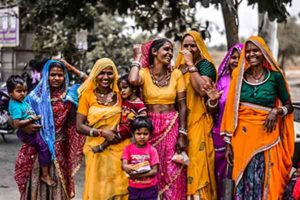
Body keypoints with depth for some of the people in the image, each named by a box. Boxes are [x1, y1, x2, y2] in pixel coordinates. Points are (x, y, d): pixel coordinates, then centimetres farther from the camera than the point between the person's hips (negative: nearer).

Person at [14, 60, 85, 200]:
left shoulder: (70, 96, 3)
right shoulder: (36, 96, -1)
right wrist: (24, 126, -17)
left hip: (59, 150, 1)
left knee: (58, 186, 6)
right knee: (36, 184, 3)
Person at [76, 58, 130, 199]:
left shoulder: (119, 93, 5)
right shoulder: (87, 95, 0)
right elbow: (79, 126, -4)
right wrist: (103, 133, -14)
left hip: (120, 148, 1)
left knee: (119, 188, 3)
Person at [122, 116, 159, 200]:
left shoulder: (152, 150, -7)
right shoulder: (128, 149, -2)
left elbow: (155, 170, -11)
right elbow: (124, 164, -12)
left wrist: (139, 174, -24)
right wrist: (126, 167, -37)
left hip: (150, 188, -2)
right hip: (134, 188, 2)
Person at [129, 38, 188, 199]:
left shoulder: (176, 74, 1)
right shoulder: (144, 72, -4)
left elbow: (182, 106, 1)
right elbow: (133, 80, -29)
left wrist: (182, 134, -6)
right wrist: (138, 58, -12)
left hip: (172, 126, 1)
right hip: (150, 126, -1)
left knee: (172, 173, 2)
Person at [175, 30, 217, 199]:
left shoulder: (205, 65, -2)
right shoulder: (180, 66, 16)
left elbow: (202, 89, -21)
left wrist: (190, 64, -17)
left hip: (198, 122, -6)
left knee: (197, 162, -8)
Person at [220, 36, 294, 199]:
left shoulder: (275, 76, 0)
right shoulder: (239, 76, 4)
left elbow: (289, 106, 10)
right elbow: (231, 110, 5)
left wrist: (276, 111, -12)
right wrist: (228, 142, 1)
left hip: (266, 136, -1)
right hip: (242, 136, 1)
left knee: (265, 182, 0)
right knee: (242, 181, 5)